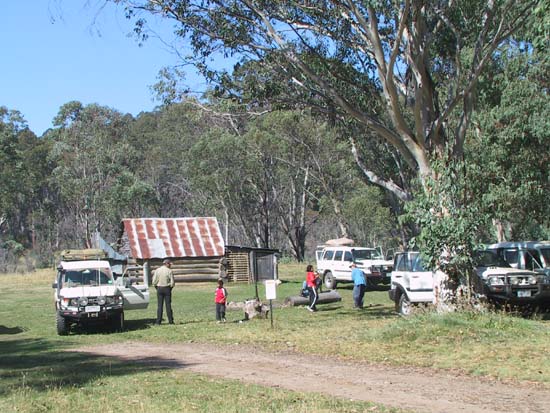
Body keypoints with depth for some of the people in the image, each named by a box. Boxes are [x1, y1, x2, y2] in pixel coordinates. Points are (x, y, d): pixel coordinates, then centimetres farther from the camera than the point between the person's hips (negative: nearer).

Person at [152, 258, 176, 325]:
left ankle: (158, 321, 0)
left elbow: (154, 281, -2)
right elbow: (172, 282, -9)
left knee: (159, 305, 3)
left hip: (159, 289, 2)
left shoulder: (157, 270, 0)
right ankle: (170, 320, 5)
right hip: (167, 288, -2)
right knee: (168, 305, 3)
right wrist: (171, 286, 11)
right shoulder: (169, 271, -7)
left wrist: (157, 288, 12)